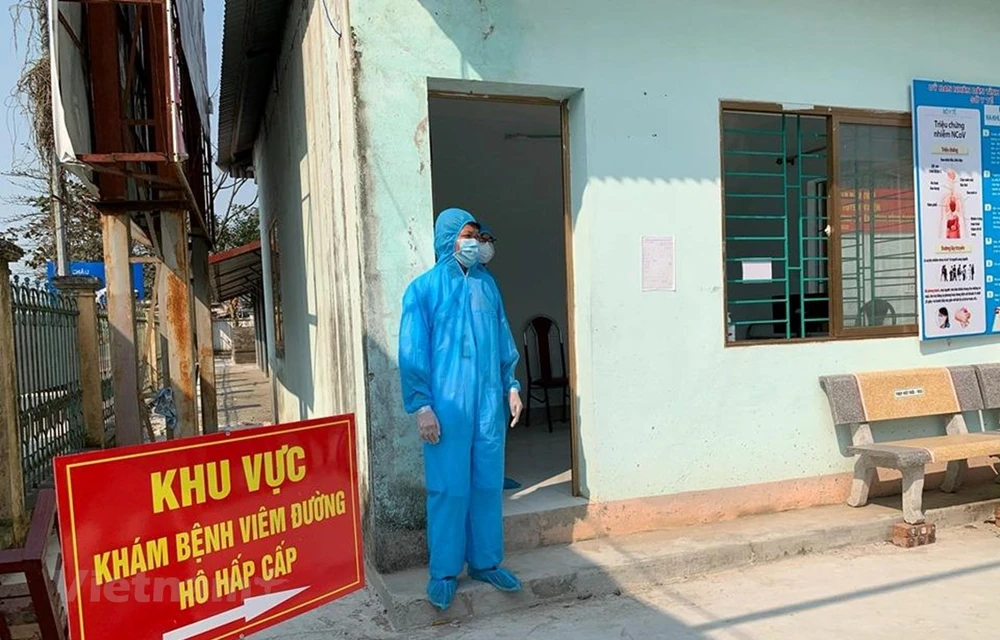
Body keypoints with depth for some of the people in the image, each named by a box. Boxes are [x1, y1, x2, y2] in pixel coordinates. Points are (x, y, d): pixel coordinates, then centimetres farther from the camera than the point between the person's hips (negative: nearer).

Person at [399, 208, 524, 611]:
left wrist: (512, 385, 12)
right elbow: (413, 352, -6)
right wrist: (421, 405, -11)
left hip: (489, 402, 4)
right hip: (448, 406, -4)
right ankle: (444, 572, 15)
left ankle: (485, 562, 25)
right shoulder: (424, 289, -3)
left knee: (488, 484, 10)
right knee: (448, 489, 1)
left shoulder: (486, 284, 10)